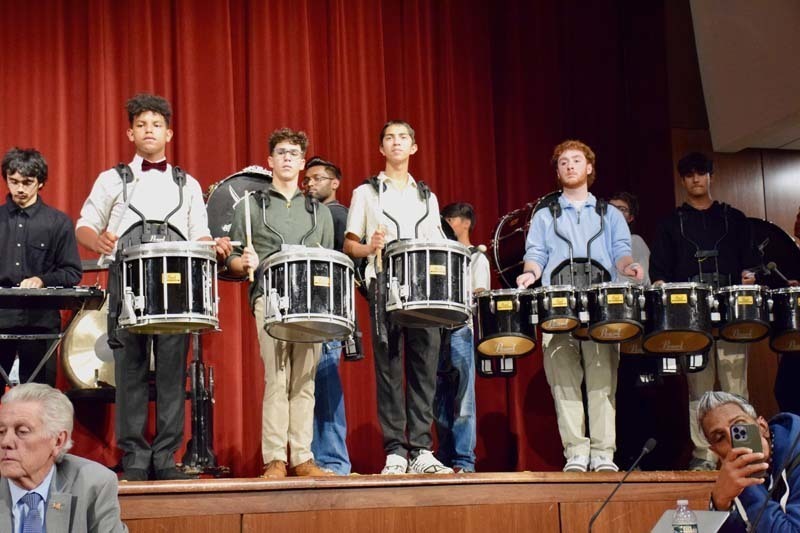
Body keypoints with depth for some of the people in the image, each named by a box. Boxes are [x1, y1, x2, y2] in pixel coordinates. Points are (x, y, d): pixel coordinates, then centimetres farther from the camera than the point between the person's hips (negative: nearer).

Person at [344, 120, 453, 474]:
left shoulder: (427, 197, 21)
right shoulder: (366, 193, 12)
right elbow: (349, 245, 9)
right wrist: (370, 248, -12)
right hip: (384, 286, -3)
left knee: (425, 366, -3)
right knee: (388, 368, -6)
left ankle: (421, 451, -1)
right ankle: (395, 453, -4)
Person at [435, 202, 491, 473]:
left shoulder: (476, 258, 8)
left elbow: (480, 297, -3)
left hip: (462, 331, -5)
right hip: (437, 331, 5)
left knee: (462, 399, -8)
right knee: (440, 400, 4)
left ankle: (464, 461, -8)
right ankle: (445, 458, 8)